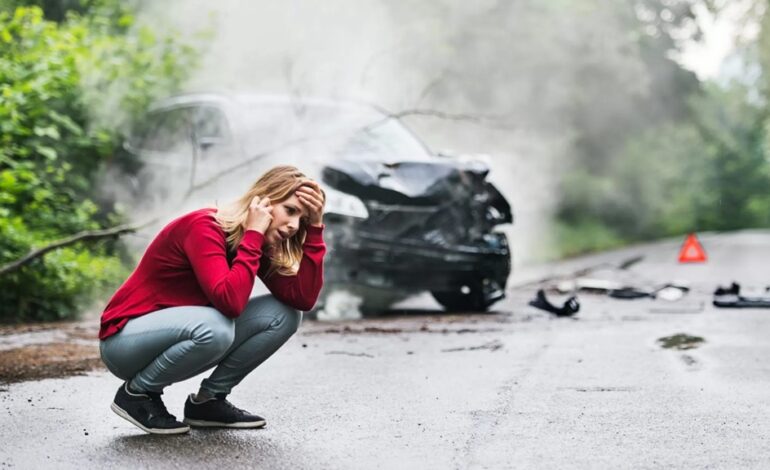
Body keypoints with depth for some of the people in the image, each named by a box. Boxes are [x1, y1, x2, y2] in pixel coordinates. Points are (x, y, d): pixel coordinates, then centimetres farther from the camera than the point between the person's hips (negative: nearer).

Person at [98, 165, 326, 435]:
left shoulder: (259, 240, -1)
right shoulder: (204, 227, -24)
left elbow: (304, 298, -13)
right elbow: (230, 301, -39)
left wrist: (314, 228, -15)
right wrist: (253, 235, -31)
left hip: (175, 335, 8)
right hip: (124, 341, -7)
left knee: (283, 314, -7)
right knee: (214, 327, -37)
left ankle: (207, 400, 4)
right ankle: (136, 393, -11)